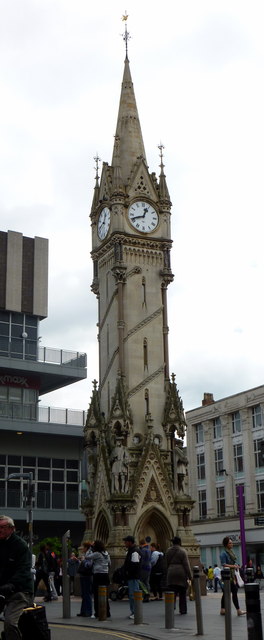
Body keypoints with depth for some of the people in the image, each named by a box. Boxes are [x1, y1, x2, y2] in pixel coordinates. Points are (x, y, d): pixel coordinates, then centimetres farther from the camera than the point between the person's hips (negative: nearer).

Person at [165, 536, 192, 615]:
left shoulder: (168, 551, 8)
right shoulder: (182, 551, -6)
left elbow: (166, 564, 12)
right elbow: (186, 564, -8)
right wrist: (189, 576, -4)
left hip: (171, 573, 3)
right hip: (181, 573, -3)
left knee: (172, 591, 2)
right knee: (182, 593, 8)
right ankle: (183, 610, 12)